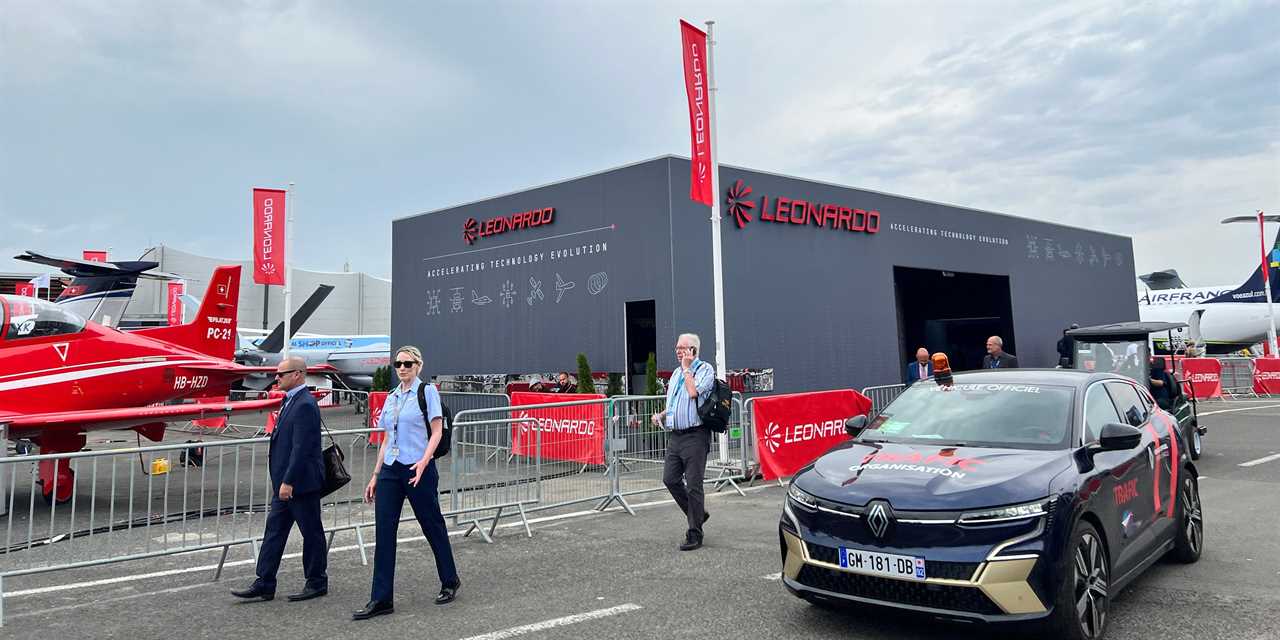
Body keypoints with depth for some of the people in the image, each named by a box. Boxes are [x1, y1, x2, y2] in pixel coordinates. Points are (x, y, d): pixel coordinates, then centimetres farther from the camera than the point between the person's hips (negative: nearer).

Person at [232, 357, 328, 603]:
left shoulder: (305, 405, -19)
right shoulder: (291, 400, 13)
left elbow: (301, 448, -23)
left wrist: (288, 481, -23)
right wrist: (280, 476, 18)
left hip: (301, 482, -10)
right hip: (285, 481, 10)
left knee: (311, 532, 4)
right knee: (274, 530, 10)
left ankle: (316, 583, 16)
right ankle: (264, 584, 16)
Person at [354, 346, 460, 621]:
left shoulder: (427, 391, -3)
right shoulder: (391, 397, 14)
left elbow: (437, 431, -10)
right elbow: (386, 440, 18)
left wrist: (424, 461, -24)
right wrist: (375, 475, 15)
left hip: (418, 469, -5)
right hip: (390, 469, 6)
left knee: (432, 526, 8)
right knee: (383, 533, 0)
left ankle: (450, 582, 27)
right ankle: (381, 599, 5)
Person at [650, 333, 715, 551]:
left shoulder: (705, 369, -4)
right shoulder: (676, 373, 19)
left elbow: (694, 392, -21)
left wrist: (687, 368, -10)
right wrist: (661, 415, 10)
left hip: (695, 435, -8)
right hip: (675, 435, 8)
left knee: (693, 485, -4)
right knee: (670, 479, 5)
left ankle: (695, 534, 6)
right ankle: (698, 514, 25)